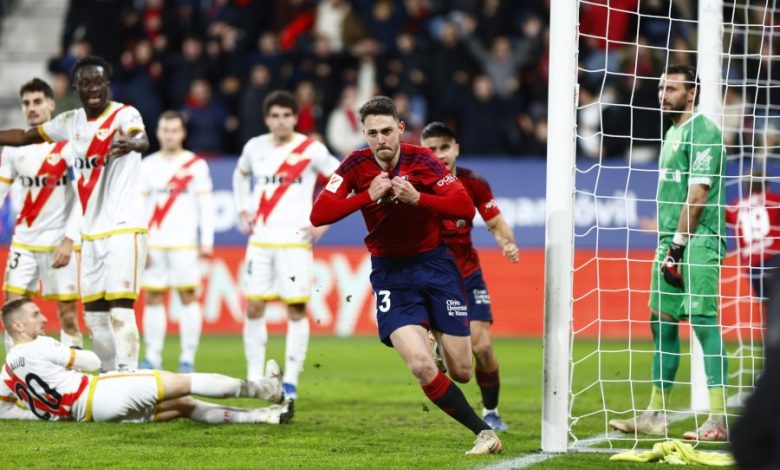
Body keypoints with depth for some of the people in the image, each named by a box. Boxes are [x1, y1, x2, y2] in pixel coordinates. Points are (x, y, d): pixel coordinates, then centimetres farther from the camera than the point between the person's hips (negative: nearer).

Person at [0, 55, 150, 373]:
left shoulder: (124, 116, -11)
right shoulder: (71, 122, 9)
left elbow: (142, 140, -34)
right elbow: (26, 137, 23)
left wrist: (130, 143, -57)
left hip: (124, 228, -7)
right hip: (91, 232, 7)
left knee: (121, 310, -16)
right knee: (93, 314, 10)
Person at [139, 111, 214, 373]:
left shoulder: (196, 165, 4)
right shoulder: (147, 166, 10)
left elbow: (206, 205, 2)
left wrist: (207, 241, -4)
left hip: (185, 243, -3)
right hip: (153, 243, 3)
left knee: (188, 296, -5)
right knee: (152, 297, 1)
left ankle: (188, 358, -2)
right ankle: (153, 358, 6)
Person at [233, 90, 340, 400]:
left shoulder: (311, 150, -5)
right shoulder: (255, 147, 7)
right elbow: (241, 174, 29)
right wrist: (243, 210, 17)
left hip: (295, 242, -4)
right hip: (260, 242, 4)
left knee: (296, 309, -6)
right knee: (254, 308, 2)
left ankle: (290, 382, -4)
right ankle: (254, 379, 10)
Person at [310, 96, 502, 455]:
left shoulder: (421, 160, -10)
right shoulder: (357, 166, -7)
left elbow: (466, 207, -19)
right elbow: (318, 215, -17)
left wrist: (418, 198, -31)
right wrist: (368, 196, -26)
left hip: (434, 263, 0)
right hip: (390, 273, 0)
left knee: (461, 370, 3)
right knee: (421, 365, -21)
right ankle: (483, 432, -8)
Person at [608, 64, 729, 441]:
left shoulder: (703, 131, -11)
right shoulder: (673, 132, 18)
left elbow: (698, 193, -17)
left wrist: (678, 245, -19)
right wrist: (667, 246, 17)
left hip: (697, 244, -10)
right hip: (671, 242, 10)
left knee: (705, 323, -11)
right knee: (662, 322, 11)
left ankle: (718, 420, -12)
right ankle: (655, 416, 17)